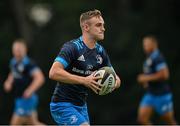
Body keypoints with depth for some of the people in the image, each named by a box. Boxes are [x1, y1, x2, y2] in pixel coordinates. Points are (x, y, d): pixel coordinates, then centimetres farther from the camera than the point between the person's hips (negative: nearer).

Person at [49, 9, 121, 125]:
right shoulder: (72, 47, -17)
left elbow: (116, 79, 14)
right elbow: (54, 73, -29)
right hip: (63, 105, -8)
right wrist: (84, 80, -31)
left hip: (81, 106, 8)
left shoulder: (100, 51, 6)